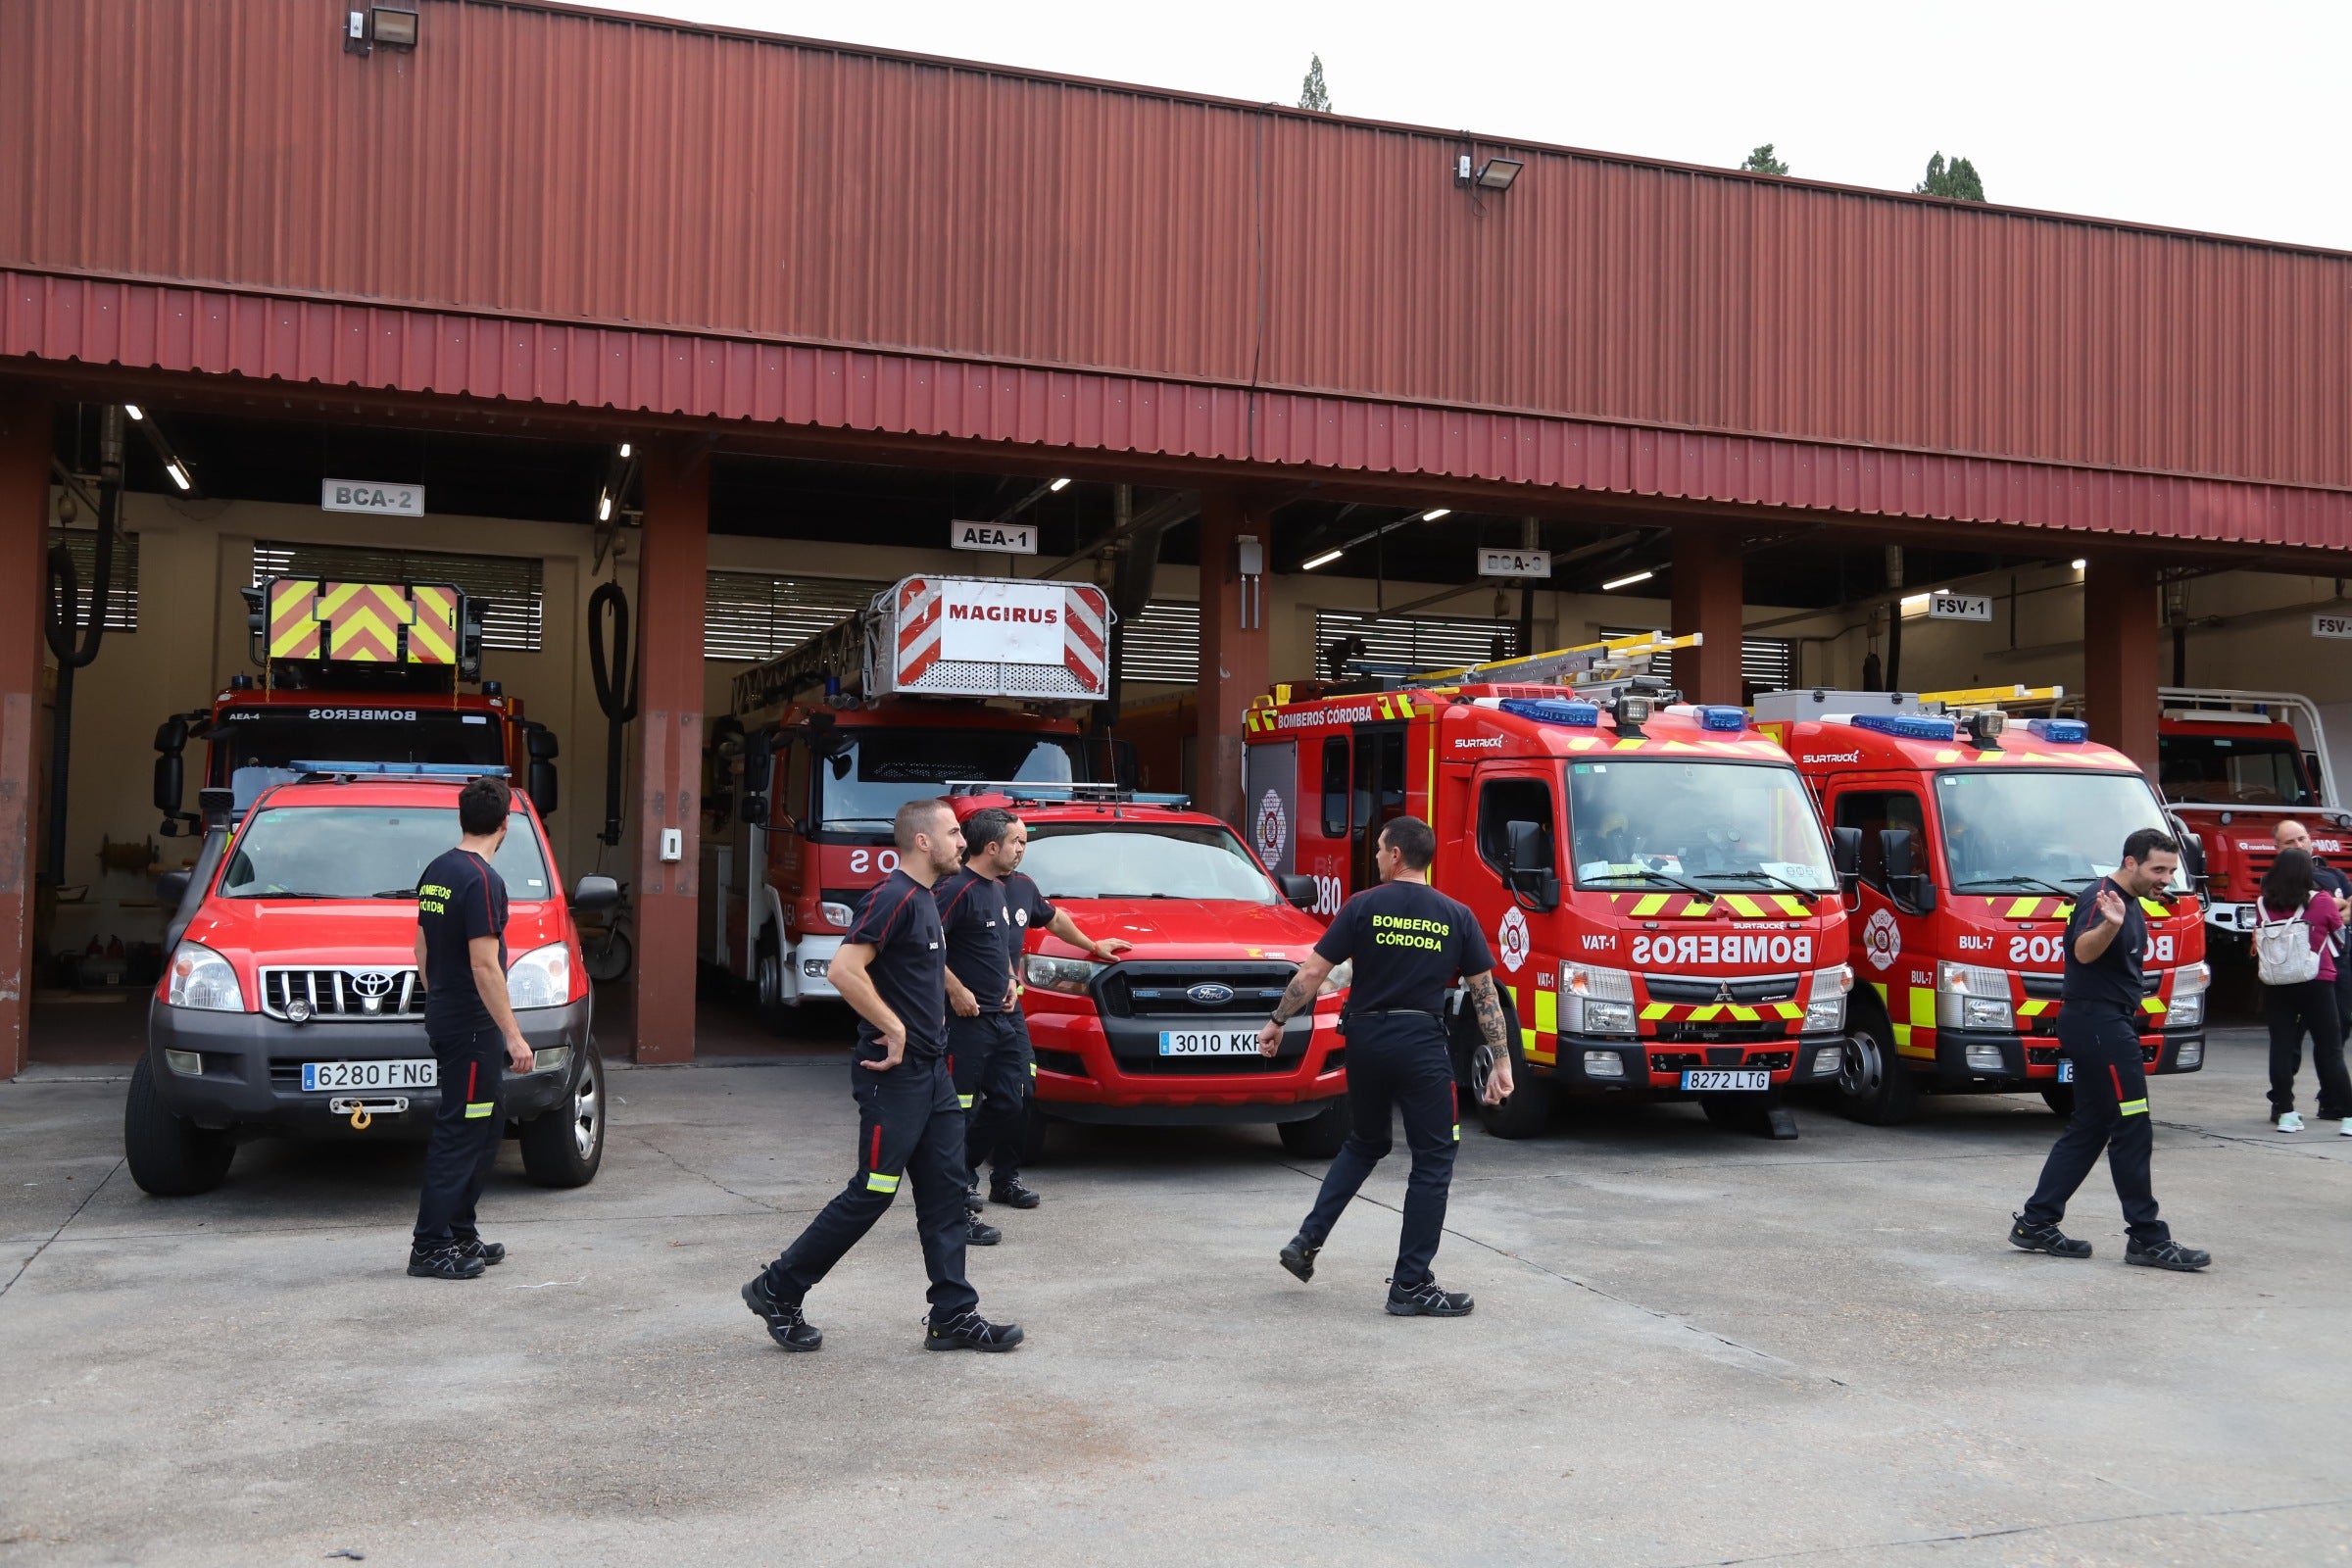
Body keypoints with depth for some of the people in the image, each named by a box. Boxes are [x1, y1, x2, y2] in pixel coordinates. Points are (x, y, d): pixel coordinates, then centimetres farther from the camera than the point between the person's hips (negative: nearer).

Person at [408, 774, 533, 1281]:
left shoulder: (436, 871, 10)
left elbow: (422, 951, 17)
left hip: (444, 1020, 9)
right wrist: (514, 1035, -18)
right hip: (472, 1027, -9)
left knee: (482, 1130, 16)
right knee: (459, 1135, -4)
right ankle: (430, 1247, 0)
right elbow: (484, 965, -21)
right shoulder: (483, 881, -18)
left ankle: (460, 1235, 22)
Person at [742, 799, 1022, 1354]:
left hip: (930, 1070, 9)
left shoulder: (923, 900, 15)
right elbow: (844, 970, -26)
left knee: (944, 1192, 8)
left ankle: (954, 1316, 12)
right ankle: (778, 1291, 11)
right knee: (872, 1192, -3)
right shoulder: (893, 897, -16)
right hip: (894, 1073, -9)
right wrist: (894, 1030, -21)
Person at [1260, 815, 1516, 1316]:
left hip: (1366, 1039, 2)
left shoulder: (1363, 906, -1)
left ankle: (1308, 1241, 17)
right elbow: (1485, 994, 3)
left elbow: (1312, 972, -3)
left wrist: (1277, 1022, 9)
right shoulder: (1457, 917, 2)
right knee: (1433, 1160, 5)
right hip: (1422, 1044, -2)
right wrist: (1501, 1061, 8)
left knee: (1363, 1144, 23)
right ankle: (1410, 1285, 4)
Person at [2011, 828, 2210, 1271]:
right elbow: (2083, 951, -33)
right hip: (2098, 1022, -11)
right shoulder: (2101, 897, -14)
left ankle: (2036, 1224, 14)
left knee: (2088, 1127, 11)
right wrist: (2110, 924, -49)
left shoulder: (2131, 905, 18)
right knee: (2132, 1130, -7)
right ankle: (2147, 1238, -3)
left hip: (2111, 1024, 11)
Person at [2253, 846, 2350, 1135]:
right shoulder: (2323, 902, -7)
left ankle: (2284, 1112, 6)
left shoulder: (2263, 905, -2)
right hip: (2317, 984, -2)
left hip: (2276, 986, 2)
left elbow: (2259, 937, 7)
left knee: (2282, 1045, 7)